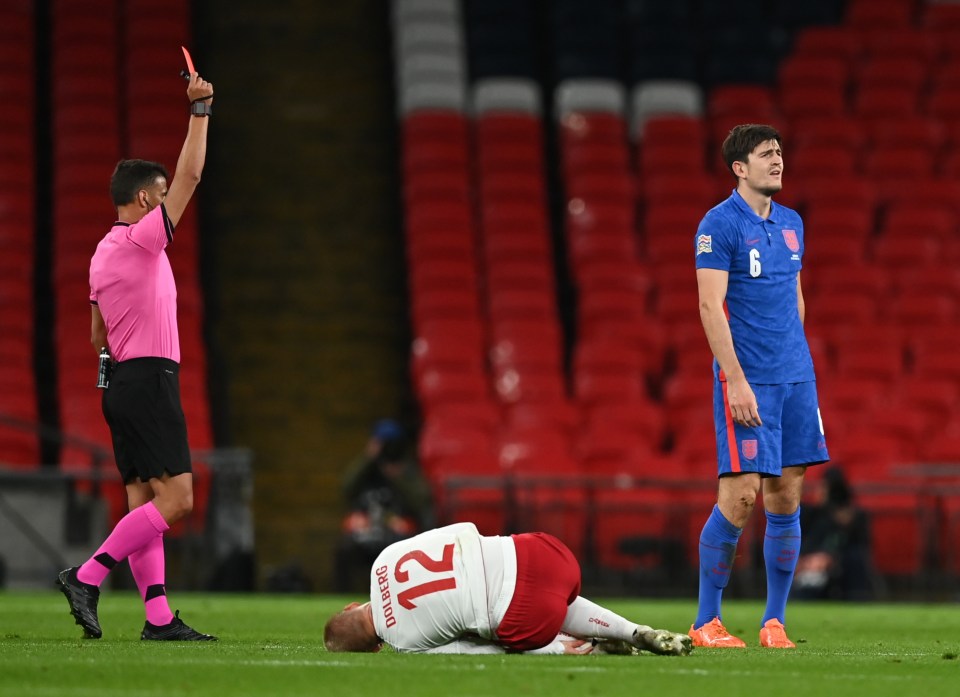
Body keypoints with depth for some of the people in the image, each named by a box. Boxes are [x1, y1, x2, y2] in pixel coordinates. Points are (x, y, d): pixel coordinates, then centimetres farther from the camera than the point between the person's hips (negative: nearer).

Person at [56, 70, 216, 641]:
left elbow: (98, 334, 23)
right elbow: (191, 175, -12)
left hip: (122, 382, 10)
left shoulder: (105, 252, 16)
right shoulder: (142, 239, -10)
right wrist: (200, 110, -7)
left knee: (144, 503, 4)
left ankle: (159, 617, -1)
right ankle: (87, 578, -17)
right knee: (175, 501, -12)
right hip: (150, 380, -10)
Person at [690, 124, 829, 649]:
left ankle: (774, 622, 10)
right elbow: (710, 305, -14)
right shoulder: (719, 224, -8)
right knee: (740, 496, -9)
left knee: (787, 496, 5)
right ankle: (706, 622, 1)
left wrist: (799, 364, 18)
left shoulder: (791, 223, 14)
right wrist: (736, 379, -19)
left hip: (795, 376, 7)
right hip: (746, 379, -7)